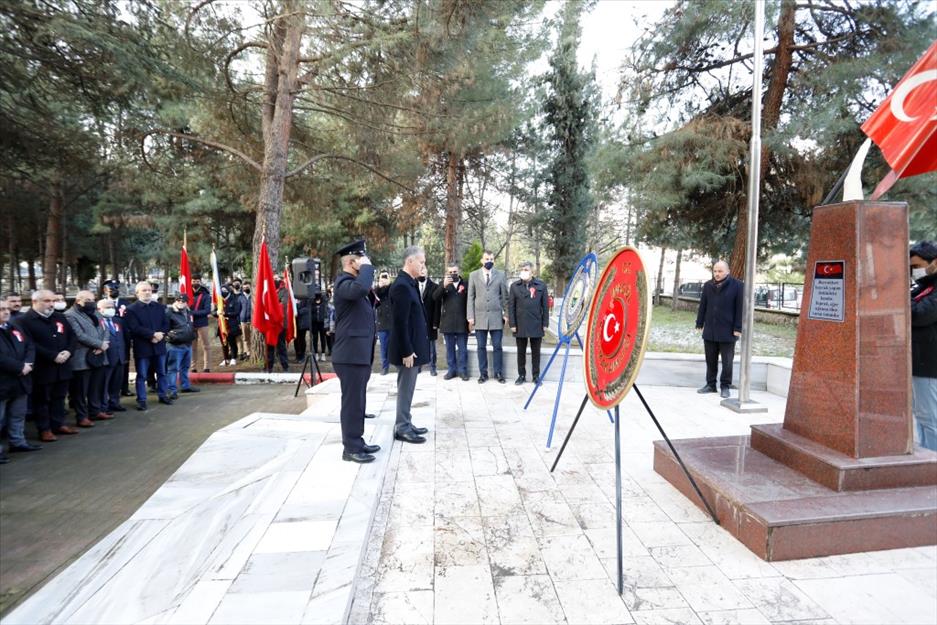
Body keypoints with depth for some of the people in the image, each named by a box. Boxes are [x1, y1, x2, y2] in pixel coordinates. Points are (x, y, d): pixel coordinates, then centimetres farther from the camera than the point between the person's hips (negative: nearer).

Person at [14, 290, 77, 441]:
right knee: (42, 400, 5)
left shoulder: (60, 318, 11)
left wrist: (68, 352, -10)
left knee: (59, 397, 14)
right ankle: (44, 429, 14)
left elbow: (72, 336, 10)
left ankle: (58, 424, 25)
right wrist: (53, 356, -21)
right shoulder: (23, 320, -8)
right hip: (42, 369, -5)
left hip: (62, 366, 6)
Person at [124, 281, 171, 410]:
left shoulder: (159, 307, 10)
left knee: (162, 373, 13)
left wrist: (160, 335, -12)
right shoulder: (131, 309, -6)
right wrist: (153, 334, -21)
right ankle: (141, 400, 11)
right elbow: (135, 328, -16)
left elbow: (166, 324, 6)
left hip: (159, 345, 5)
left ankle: (162, 395, 26)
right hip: (142, 347, -5)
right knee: (142, 375, 3)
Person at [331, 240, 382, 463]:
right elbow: (360, 288, -37)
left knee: (358, 401, 16)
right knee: (352, 401, -3)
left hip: (360, 353, 10)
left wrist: (371, 295, 8)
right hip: (350, 354, -10)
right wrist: (367, 267, -21)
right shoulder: (344, 282, -14)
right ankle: (350, 448, 6)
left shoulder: (354, 282, 17)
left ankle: (357, 442, 26)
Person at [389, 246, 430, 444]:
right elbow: (401, 322, -22)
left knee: (407, 388, 17)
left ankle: (405, 424, 28)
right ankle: (402, 428, 12)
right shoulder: (402, 285, -19)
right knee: (405, 389, 1)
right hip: (408, 349, -10)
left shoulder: (409, 283, 11)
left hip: (412, 346, 10)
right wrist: (407, 351, -21)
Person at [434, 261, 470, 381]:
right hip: (447, 322, 1)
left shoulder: (465, 284, 3)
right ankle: (452, 370, 18)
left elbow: (470, 301, 4)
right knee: (450, 348, 9)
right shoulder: (444, 284, 6)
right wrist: (443, 285, -21)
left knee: (462, 348, 4)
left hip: (462, 322, -1)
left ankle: (463, 370, 12)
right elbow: (435, 297, -7)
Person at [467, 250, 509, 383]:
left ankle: (499, 373, 15)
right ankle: (483, 373, 15)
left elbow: (505, 296, 7)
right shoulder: (473, 275, 5)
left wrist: (506, 314, 1)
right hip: (479, 316, 1)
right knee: (481, 347, 6)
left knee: (497, 347, 4)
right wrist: (470, 317, -2)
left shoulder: (500, 275, 5)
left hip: (496, 316, 0)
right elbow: (471, 297, 4)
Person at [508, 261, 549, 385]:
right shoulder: (514, 286, 3)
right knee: (521, 352, 9)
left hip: (536, 325, 0)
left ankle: (536, 375, 19)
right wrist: (512, 324, -4)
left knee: (535, 352, 9)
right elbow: (511, 306, 2)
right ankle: (521, 375, 20)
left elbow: (545, 306, 3)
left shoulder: (541, 286, 2)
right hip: (520, 325, 1)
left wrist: (545, 324, -1)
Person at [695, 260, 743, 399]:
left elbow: (740, 308, -7)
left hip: (727, 331, -4)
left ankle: (725, 386, 15)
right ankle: (711, 384, 20)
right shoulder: (708, 286, 7)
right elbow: (702, 306, 11)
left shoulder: (737, 286, -5)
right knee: (710, 360, 11)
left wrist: (738, 328, -10)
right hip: (709, 330, 4)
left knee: (727, 361, 4)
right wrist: (700, 324, 8)